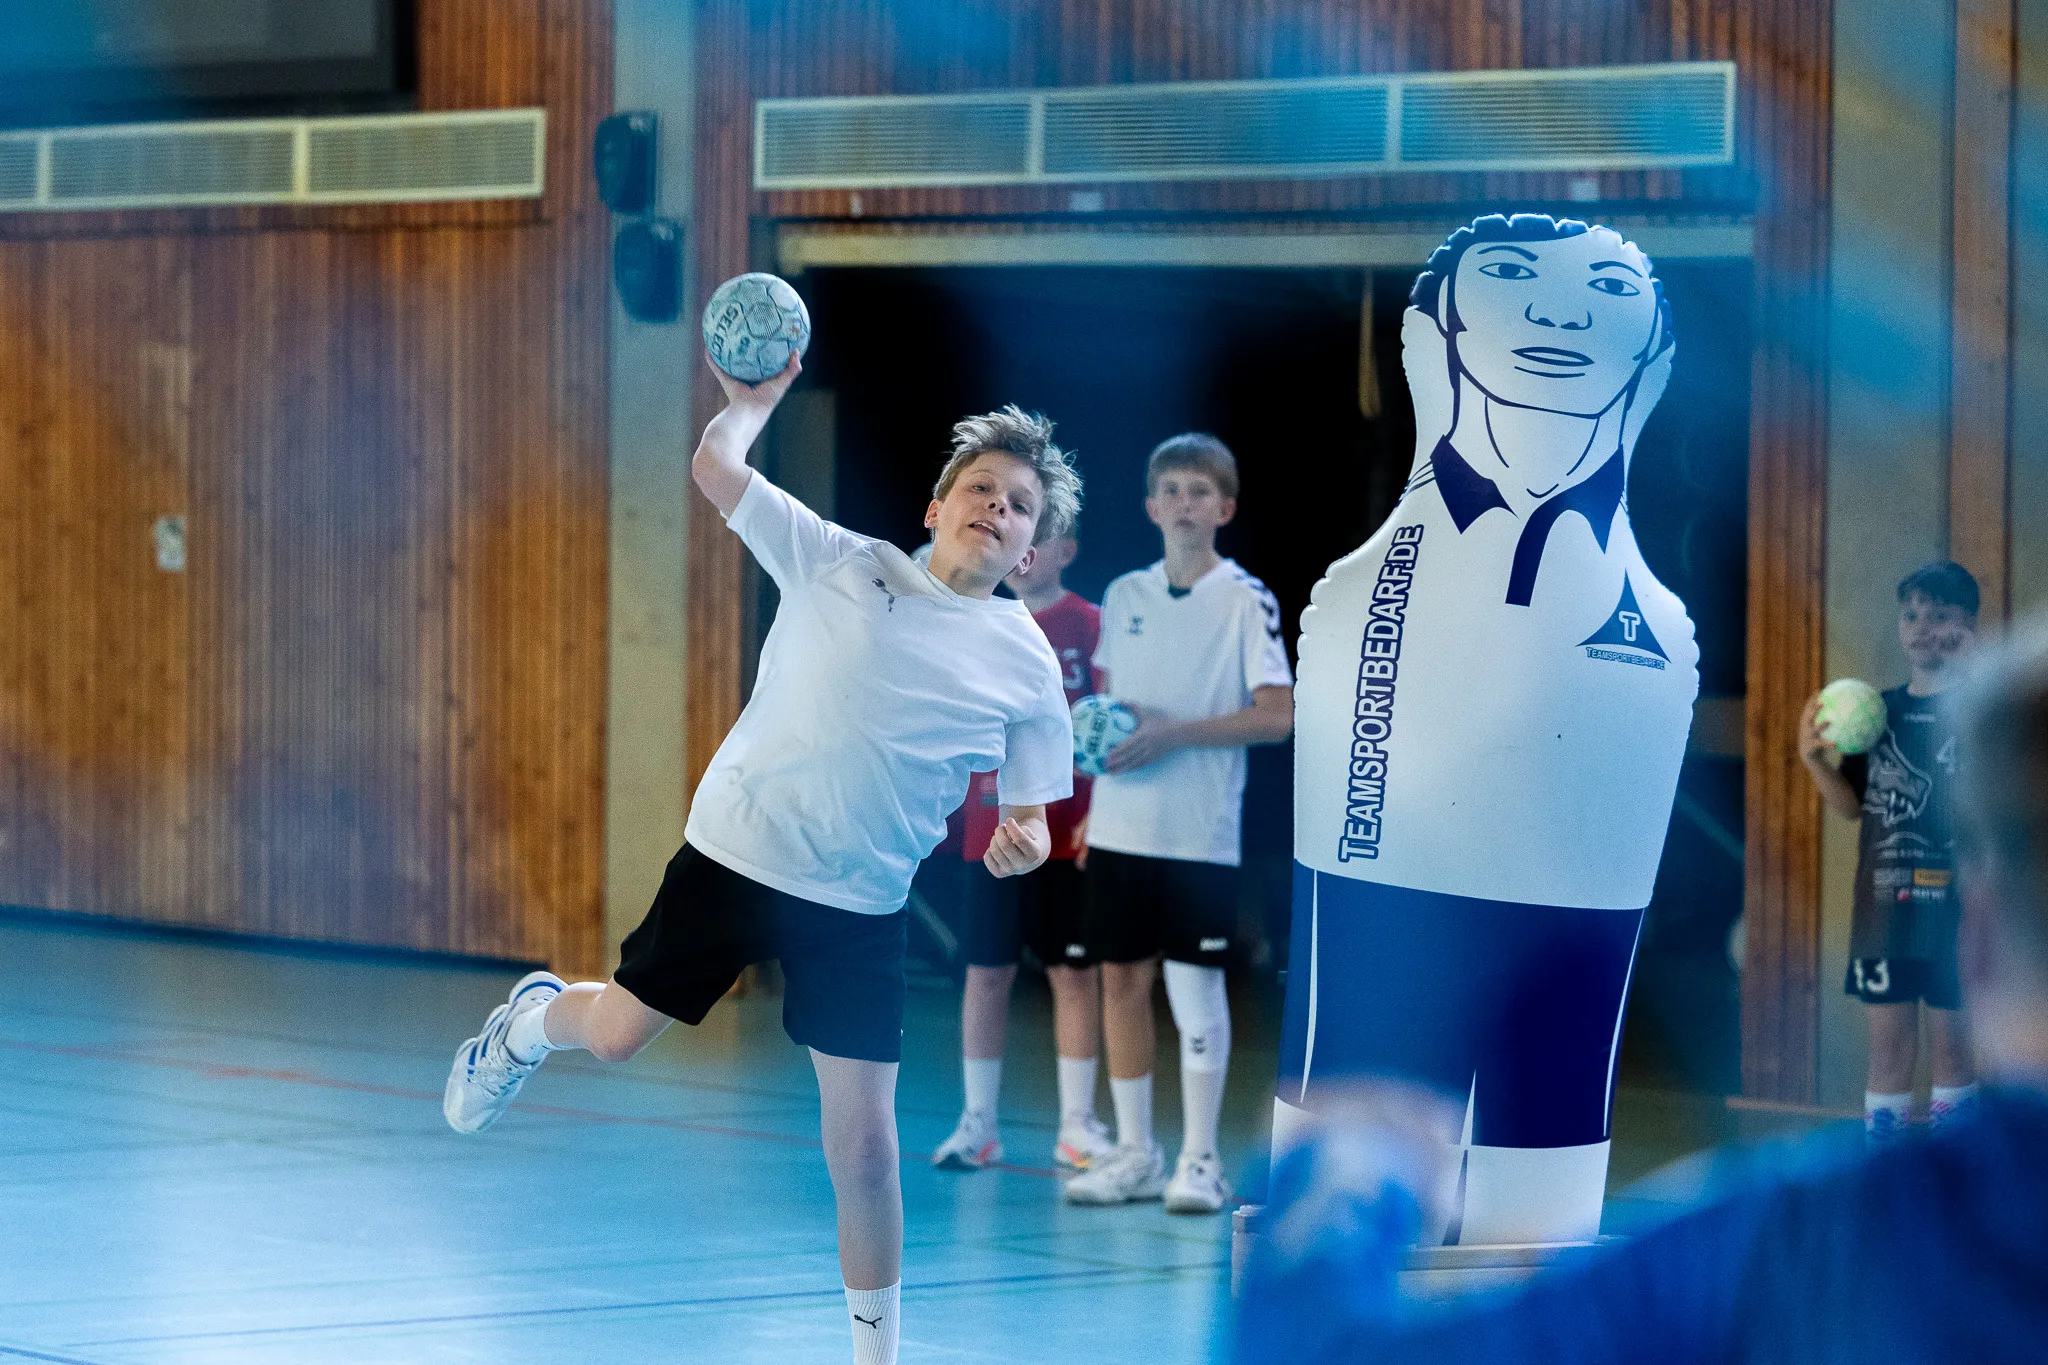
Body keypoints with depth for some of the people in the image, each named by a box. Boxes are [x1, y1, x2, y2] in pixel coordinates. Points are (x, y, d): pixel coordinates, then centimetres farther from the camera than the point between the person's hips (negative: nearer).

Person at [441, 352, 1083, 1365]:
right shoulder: (843, 566, -4)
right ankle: (532, 1021, 46)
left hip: (860, 910, 0)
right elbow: (715, 468, -6)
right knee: (616, 1034, 8)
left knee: (862, 1138, -3)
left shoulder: (1027, 666, -2)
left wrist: (1021, 843, -18)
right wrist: (756, 398, 4)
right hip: (734, 853, 0)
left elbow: (1029, 816, 2)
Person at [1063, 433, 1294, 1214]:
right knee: (1122, 979, 6)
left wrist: (1174, 732, -16)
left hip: (1199, 833, -5)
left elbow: (1278, 715, -10)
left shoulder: (1246, 601, -4)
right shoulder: (1124, 596, 11)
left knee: (1195, 984, -4)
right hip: (1118, 825, 5)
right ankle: (1135, 1154, 14)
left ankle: (1199, 1159, 3)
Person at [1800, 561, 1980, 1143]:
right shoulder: (1877, 711, 9)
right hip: (1883, 909, 4)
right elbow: (1852, 806, 15)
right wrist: (1816, 761, -5)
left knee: (1952, 1044, 4)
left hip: (1955, 907, -4)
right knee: (1887, 1045, 8)